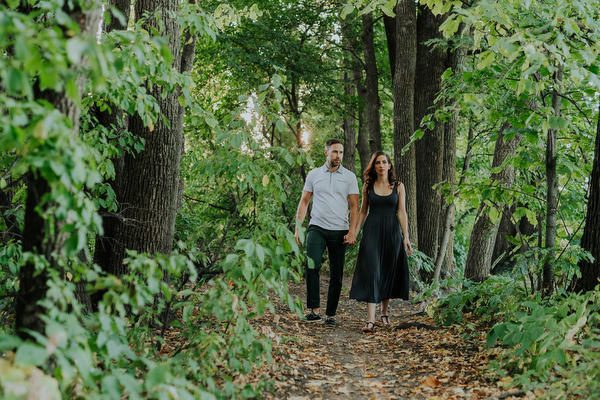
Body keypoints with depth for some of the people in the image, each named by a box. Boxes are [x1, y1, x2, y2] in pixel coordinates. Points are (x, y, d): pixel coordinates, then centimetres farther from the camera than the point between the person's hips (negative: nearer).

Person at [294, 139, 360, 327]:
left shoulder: (349, 176, 5)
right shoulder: (314, 175, 8)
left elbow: (354, 206, 4)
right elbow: (304, 202, 11)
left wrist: (352, 232, -7)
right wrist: (298, 227, 3)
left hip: (339, 230, 0)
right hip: (317, 227, 0)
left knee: (336, 275, 2)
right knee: (312, 266, -19)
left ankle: (330, 315, 11)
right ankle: (314, 310, -12)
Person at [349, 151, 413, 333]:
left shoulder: (398, 186, 4)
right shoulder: (368, 186, 6)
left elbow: (402, 212, 1)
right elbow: (363, 211, 11)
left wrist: (406, 237, -6)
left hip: (392, 232, 1)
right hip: (372, 231, -1)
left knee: (389, 272, 6)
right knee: (371, 272, -9)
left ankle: (384, 313, 25)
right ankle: (370, 320, -11)